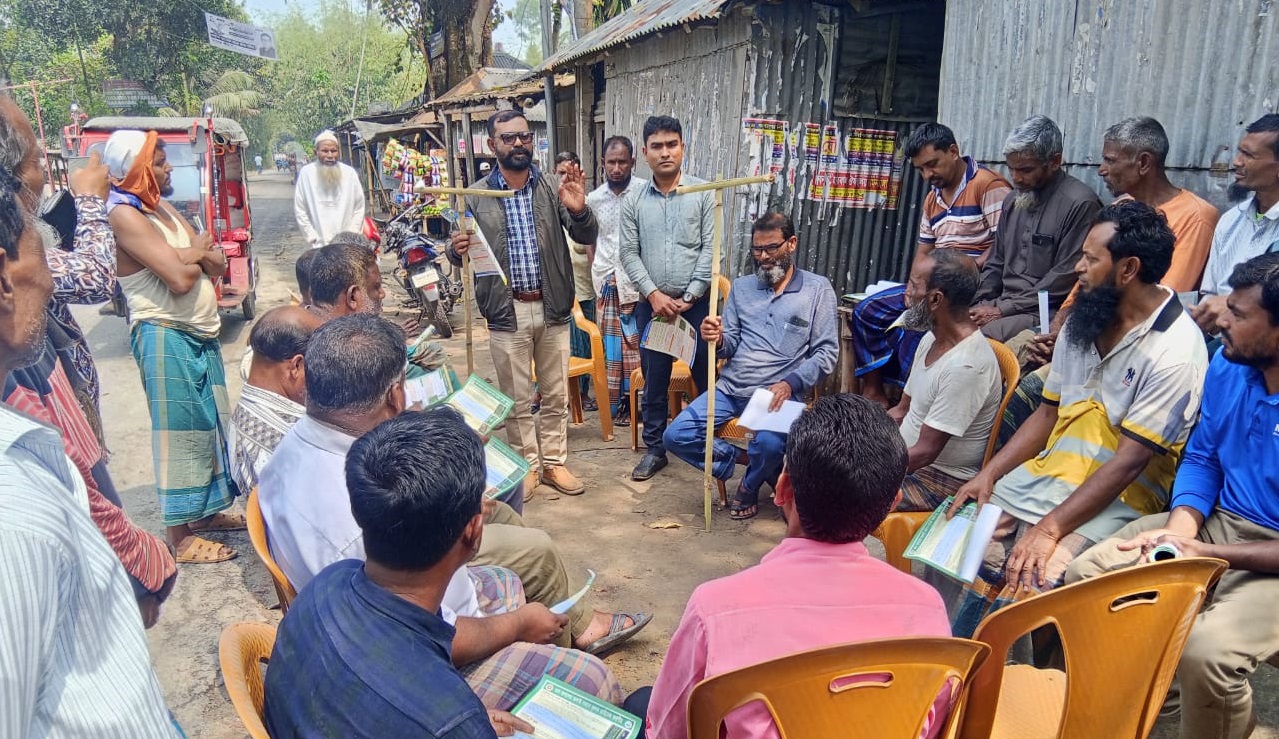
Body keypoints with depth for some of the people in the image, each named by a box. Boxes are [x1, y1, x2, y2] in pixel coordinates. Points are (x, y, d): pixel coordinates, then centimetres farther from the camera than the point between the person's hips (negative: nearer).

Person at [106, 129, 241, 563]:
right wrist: (195, 253, -2)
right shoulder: (125, 216, -15)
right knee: (179, 430, -2)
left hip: (199, 333, 9)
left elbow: (217, 264, 10)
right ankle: (179, 536, 9)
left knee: (211, 423, 15)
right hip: (166, 338, -9)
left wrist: (193, 253, -11)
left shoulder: (163, 209, 13)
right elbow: (180, 279, -22)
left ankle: (206, 510, 30)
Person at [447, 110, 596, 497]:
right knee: (517, 399, 10)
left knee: (556, 394, 12)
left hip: (552, 307, 1)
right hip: (506, 311, -1)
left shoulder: (554, 187, 1)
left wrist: (578, 210, -27)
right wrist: (456, 248, -20)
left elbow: (586, 238, -6)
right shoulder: (477, 196, 0)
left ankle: (554, 461, 28)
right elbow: (459, 253, 5)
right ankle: (527, 464, 26)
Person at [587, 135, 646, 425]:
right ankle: (616, 405, 19)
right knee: (611, 348, 9)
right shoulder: (593, 199, 9)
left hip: (637, 283, -4)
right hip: (607, 284, 4)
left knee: (637, 346, -2)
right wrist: (596, 278, 11)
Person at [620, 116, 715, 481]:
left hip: (696, 303, -2)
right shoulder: (633, 201, 4)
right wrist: (653, 294, -9)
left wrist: (689, 298, -11)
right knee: (653, 380, 10)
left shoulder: (703, 193, -2)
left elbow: (710, 249, -6)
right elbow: (629, 254, 3)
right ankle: (655, 448, 22)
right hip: (652, 304, 2)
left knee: (706, 377, 6)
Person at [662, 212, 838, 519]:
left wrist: (790, 383, -19)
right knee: (675, 436, -12)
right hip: (729, 389, 4)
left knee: (769, 443, -35)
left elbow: (827, 352, -4)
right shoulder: (741, 286, 12)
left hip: (778, 394, -4)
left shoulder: (818, 289, 1)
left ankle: (750, 484, 3)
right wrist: (718, 340, -14)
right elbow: (731, 346, 11)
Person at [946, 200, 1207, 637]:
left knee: (1029, 582, -28)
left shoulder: (1174, 352, -15)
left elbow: (1128, 462, -18)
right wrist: (988, 475, 2)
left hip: (1115, 499, -7)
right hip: (1045, 476, 7)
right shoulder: (1083, 321, 8)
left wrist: (1050, 528, -22)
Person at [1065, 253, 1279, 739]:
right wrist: (1181, 526, -9)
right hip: (1215, 521, 6)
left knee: (1206, 651, -31)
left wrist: (1208, 554, -21)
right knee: (1085, 576, -9)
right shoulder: (1227, 366, -1)